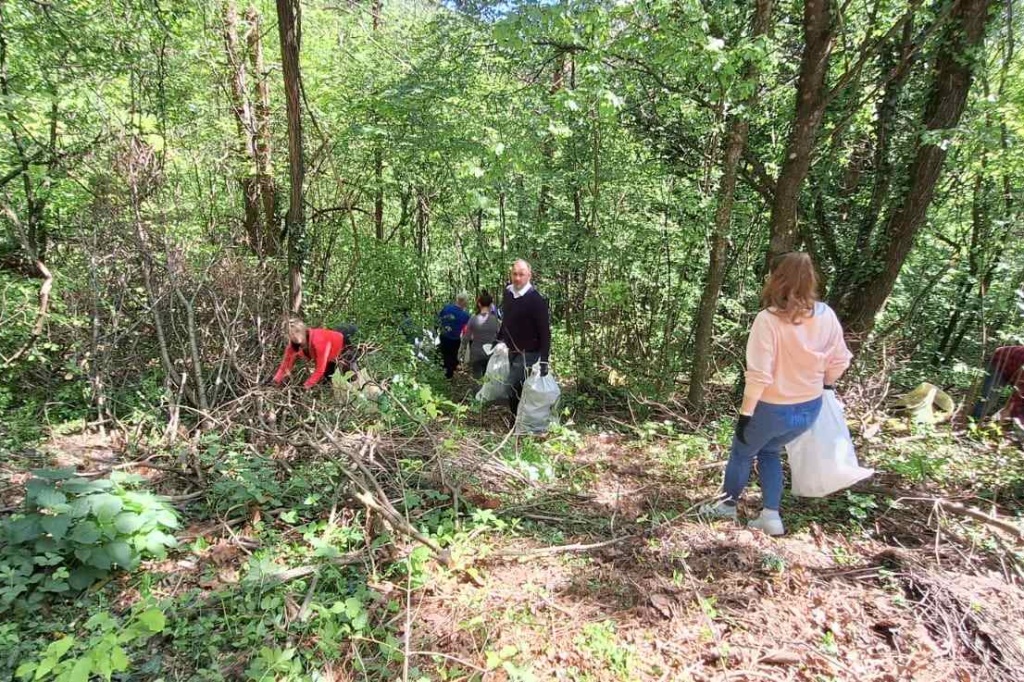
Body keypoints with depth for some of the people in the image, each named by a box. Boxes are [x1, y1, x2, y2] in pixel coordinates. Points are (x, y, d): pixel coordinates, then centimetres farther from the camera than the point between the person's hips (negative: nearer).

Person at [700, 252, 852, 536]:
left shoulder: (768, 319, -24)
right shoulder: (826, 316, -7)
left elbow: (758, 375, -25)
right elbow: (840, 360, 3)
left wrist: (745, 413, -16)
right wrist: (823, 385, 22)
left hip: (772, 409, -5)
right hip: (809, 408, 6)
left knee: (742, 453, 20)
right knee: (770, 452, 28)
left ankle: (727, 505, 39)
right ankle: (771, 515, 27)